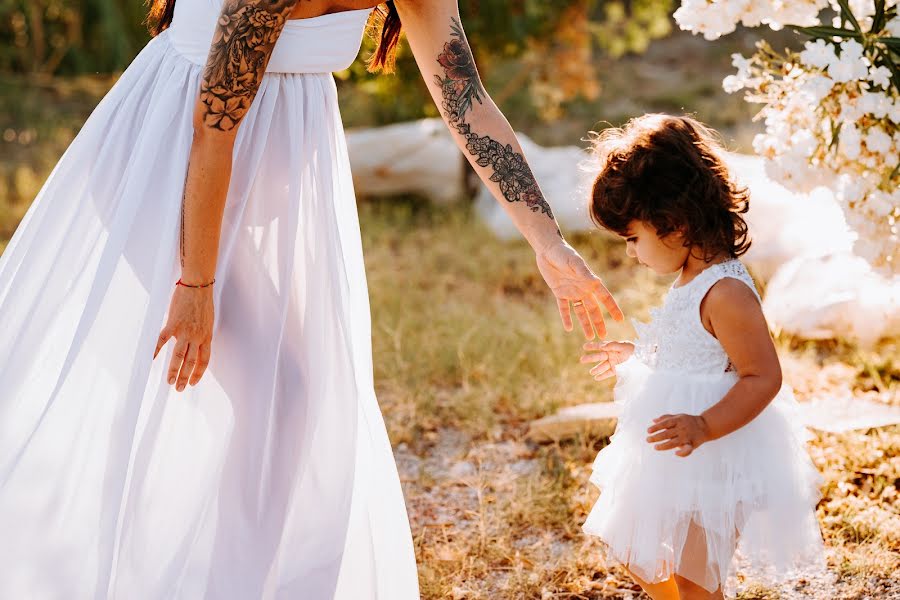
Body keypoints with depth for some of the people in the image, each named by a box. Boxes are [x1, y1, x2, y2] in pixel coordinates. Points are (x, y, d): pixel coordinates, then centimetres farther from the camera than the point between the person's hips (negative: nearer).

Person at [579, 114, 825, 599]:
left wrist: (703, 426, -36)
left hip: (711, 462, -10)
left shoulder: (727, 294, -25)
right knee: (638, 559, 21)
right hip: (681, 457, 10)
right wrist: (633, 355, 21)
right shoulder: (692, 280, 5)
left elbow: (763, 378, -26)